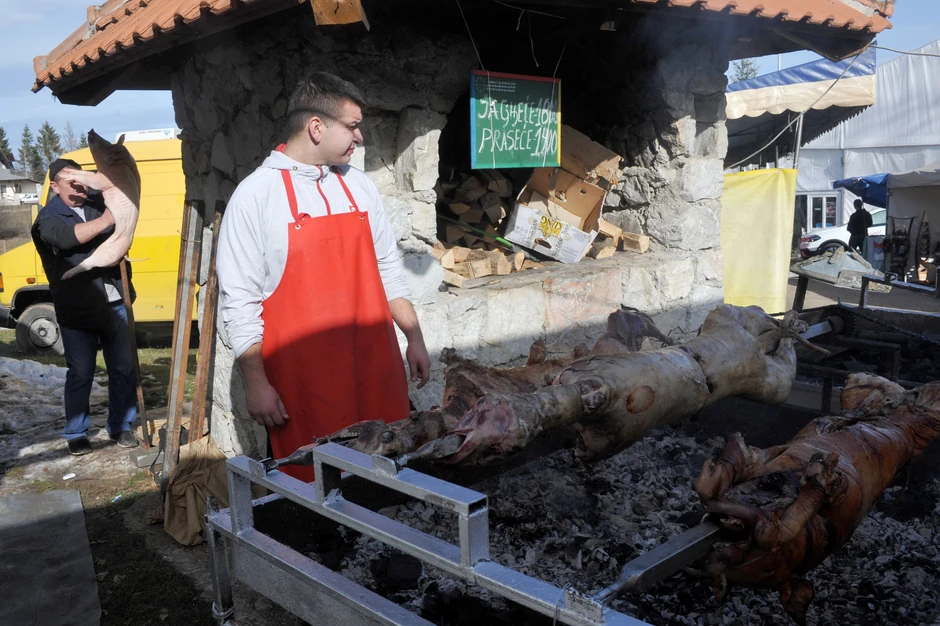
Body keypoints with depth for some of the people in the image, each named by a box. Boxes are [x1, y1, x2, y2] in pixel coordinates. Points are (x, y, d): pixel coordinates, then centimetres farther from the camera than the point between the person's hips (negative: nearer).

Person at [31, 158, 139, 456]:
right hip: (76, 311, -4)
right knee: (80, 374, 6)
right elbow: (69, 236, -26)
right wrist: (105, 220, -32)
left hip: (115, 304, 4)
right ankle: (76, 434, 21)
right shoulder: (48, 218, -6)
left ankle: (120, 426, 24)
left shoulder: (99, 202, 5)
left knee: (123, 368, 9)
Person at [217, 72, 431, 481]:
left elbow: (387, 268, 15)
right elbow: (238, 300, -7)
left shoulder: (358, 186, 10)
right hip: (302, 380, -4)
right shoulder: (256, 195, -6)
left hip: (375, 366, 5)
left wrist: (414, 338, 12)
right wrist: (255, 382, -9)